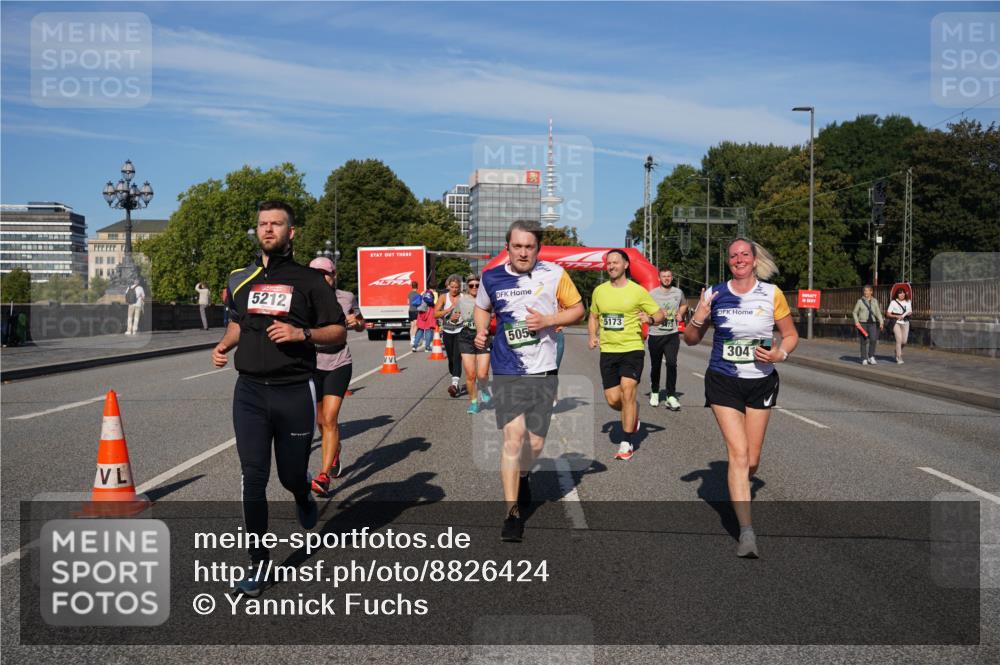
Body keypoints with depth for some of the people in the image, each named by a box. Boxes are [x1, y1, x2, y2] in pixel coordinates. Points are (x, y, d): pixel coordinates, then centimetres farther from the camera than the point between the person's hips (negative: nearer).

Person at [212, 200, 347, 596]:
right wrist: (223, 346, 7)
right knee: (253, 479, -2)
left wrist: (301, 333, -15)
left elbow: (339, 333, 2)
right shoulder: (241, 279, 12)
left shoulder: (308, 280, 1)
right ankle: (258, 567, 7)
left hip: (295, 392, -2)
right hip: (250, 390, 2)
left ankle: (303, 497, 46)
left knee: (292, 475, 7)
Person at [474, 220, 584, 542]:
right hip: (507, 372, 0)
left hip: (543, 373, 1)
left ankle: (522, 475, 43)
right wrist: (481, 330, 0)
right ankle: (512, 513, -5)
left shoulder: (554, 274, -5)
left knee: (534, 444, 7)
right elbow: (482, 307, 20)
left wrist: (548, 320, -13)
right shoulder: (492, 278, 0)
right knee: (513, 436, -14)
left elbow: (577, 309, 4)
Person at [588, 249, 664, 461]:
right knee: (613, 400, 1)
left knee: (627, 393, -14)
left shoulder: (638, 291, -3)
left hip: (632, 349, -4)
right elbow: (593, 317, 22)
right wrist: (592, 336, 5)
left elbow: (660, 313, 2)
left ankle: (626, 444, -3)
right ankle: (632, 413, 37)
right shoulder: (599, 291, 9)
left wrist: (650, 318, -20)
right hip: (608, 350, 4)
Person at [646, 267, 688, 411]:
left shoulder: (678, 292, 8)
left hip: (672, 335, 1)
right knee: (655, 365, 9)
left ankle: (671, 396, -11)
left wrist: (680, 314, 7)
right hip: (655, 335, -1)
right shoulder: (652, 293, -2)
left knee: (672, 363, -13)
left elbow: (684, 305, 27)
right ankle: (654, 392, 30)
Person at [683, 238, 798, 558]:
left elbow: (791, 335, 8)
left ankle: (738, 493, 42)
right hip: (723, 382, -1)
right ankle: (746, 532, -12)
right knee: (738, 454, -13)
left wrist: (780, 354, -12)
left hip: (761, 383, 2)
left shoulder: (772, 294, -2)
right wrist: (698, 318, -14)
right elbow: (690, 339, 5)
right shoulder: (714, 294, -2)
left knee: (752, 460, 7)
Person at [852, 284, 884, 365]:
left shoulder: (874, 301, 9)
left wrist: (881, 322, -1)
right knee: (864, 342, 1)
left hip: (872, 323, 1)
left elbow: (878, 312, 10)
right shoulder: (860, 301, 2)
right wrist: (856, 321, -6)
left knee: (873, 340, -15)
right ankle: (864, 359, 10)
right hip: (862, 323, -1)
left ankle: (871, 357, 1)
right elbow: (854, 312, 6)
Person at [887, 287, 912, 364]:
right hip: (896, 322, -4)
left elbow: (910, 312, 18)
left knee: (904, 341, -1)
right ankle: (899, 358, -8)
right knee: (899, 340, -14)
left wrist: (910, 313, -6)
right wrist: (897, 316, -15)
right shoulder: (893, 302, 0)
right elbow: (888, 314, -1)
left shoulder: (908, 302, 11)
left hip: (905, 323, 4)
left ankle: (897, 351, 32)